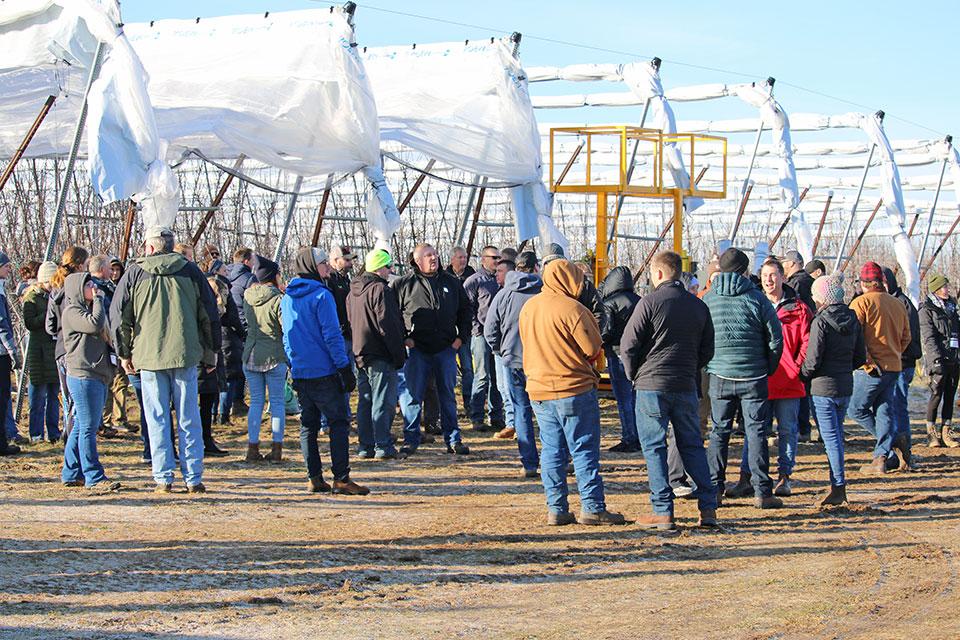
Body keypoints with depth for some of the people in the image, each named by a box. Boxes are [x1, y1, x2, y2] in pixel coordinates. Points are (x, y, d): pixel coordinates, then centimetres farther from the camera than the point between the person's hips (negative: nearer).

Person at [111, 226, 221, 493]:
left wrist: (124, 353, 13)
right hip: (185, 355, 1)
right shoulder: (190, 271, 5)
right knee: (189, 419, 5)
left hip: (148, 356, -1)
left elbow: (118, 315, 4)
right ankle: (193, 478, 4)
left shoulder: (135, 273, 2)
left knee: (157, 420, 5)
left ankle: (163, 478, 2)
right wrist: (211, 351, 15)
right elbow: (210, 314, 8)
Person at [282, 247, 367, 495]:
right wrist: (345, 368, -12)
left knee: (308, 425, 11)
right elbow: (332, 336, -15)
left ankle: (314, 478, 11)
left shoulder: (287, 298, 11)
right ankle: (341, 478, -9)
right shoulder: (321, 296, -12)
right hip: (324, 372, -7)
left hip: (299, 372, 7)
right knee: (338, 423, -4)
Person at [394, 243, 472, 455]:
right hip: (416, 349, -3)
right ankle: (411, 439, 8)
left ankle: (453, 439, 13)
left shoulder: (451, 283, 10)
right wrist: (403, 338, -6)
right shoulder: (404, 284, -1)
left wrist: (461, 336, 7)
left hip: (446, 348, 3)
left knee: (448, 395, 8)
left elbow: (465, 310, 18)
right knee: (413, 395, -1)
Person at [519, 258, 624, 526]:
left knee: (551, 451, 9)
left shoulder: (528, 307, 9)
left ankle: (556, 509, 8)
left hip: (538, 389, 7)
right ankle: (592, 507, -1)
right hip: (575, 388, -7)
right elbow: (593, 348, -11)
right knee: (585, 450, 0)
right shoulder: (571, 308, -14)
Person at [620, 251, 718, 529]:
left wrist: (634, 375, 5)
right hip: (686, 387, 5)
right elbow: (707, 350, 13)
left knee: (654, 447, 1)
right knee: (692, 445, 13)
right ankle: (708, 508, 9)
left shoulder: (650, 303, -9)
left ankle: (663, 512, -2)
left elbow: (628, 345, -9)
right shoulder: (699, 306, 8)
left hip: (651, 386, -5)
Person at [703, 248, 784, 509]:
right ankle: (762, 492, 1)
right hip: (753, 378, -2)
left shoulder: (707, 300, 1)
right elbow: (775, 339, -2)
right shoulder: (757, 299, -5)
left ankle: (713, 489, 10)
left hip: (719, 377, 2)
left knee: (719, 431, 10)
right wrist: (769, 369, 11)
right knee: (756, 431, 2)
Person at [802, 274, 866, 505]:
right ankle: (837, 485, 19)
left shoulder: (821, 322, -15)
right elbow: (861, 358, 10)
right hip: (846, 386, 7)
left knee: (831, 437, -3)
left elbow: (813, 360, -16)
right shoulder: (853, 320, 5)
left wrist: (803, 373, 2)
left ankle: (838, 488, -4)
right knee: (837, 434, 15)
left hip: (824, 386, -7)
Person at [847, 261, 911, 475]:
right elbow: (906, 338, 19)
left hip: (871, 369, -7)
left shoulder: (862, 302, -9)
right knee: (884, 411, 9)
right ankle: (880, 459, 5)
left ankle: (895, 443, 1)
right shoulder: (898, 304, 12)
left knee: (856, 409, 5)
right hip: (894, 367, 7)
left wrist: (866, 362, -13)